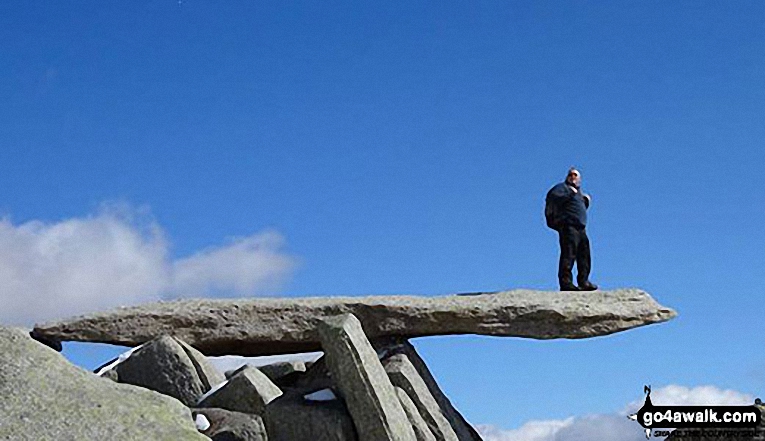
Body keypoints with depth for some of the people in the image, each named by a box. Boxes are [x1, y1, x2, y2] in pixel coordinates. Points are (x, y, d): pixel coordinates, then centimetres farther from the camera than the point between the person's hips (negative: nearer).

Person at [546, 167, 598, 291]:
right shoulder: (563, 187, 4)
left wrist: (586, 201, 15)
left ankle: (583, 282, 12)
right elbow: (551, 196, -15)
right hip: (568, 226, -9)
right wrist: (569, 194, -17)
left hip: (581, 228, 9)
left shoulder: (579, 191, 28)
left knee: (584, 255, 7)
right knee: (568, 254, -15)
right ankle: (565, 282, -18)